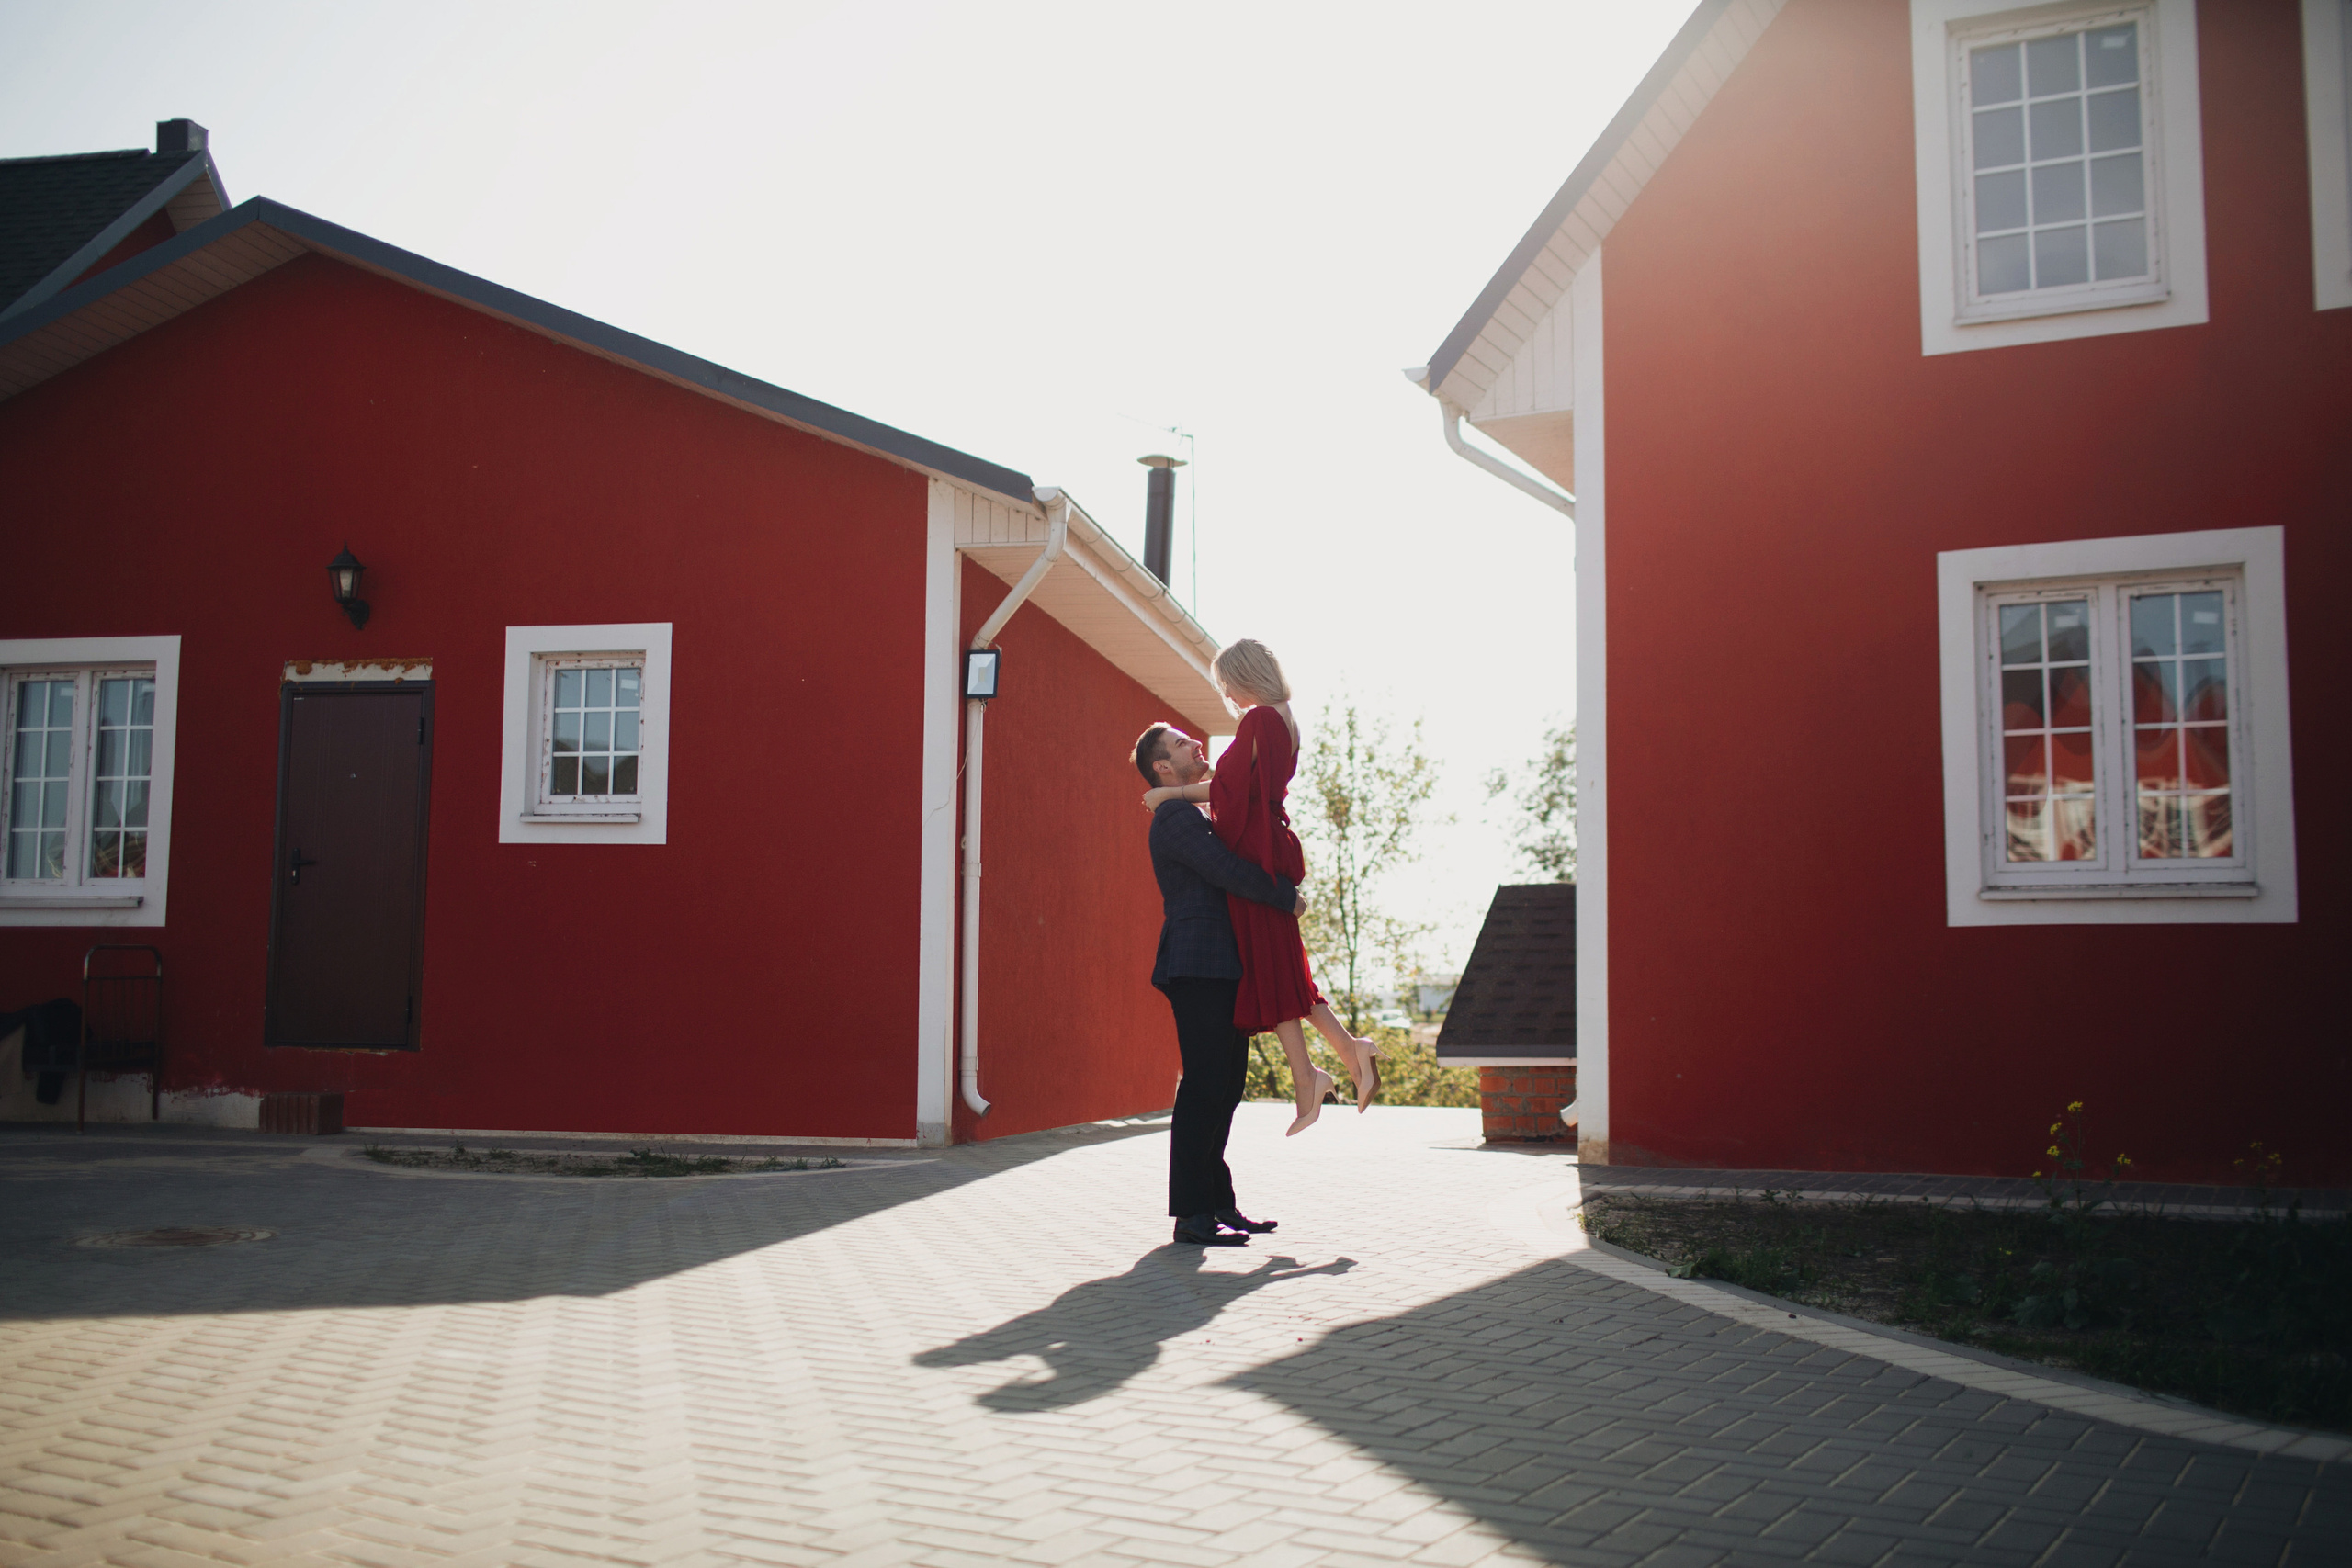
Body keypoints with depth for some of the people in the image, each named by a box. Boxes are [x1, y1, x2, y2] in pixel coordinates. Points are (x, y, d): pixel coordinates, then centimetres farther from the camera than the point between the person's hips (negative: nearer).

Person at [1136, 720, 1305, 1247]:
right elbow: (1230, 872, -17)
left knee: (1225, 1085, 11)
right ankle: (1192, 1214, -8)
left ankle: (1217, 1200, 16)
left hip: (1223, 969, 10)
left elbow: (1234, 866, 24)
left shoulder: (1196, 815, 24)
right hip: (1198, 968, -10)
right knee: (1205, 1085, -10)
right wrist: (1288, 898, -7)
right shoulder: (1176, 817, -9)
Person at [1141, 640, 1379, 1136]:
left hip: (1254, 853, -9)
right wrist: (1177, 793, 22)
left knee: (1268, 963, -5)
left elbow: (1228, 786, -12)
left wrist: (1170, 793, 1)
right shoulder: (1285, 722, 17)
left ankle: (1304, 1074, -5)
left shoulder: (1258, 720, -13)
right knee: (1280, 963, 12)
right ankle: (1347, 1047, 5)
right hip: (1274, 848, 9)